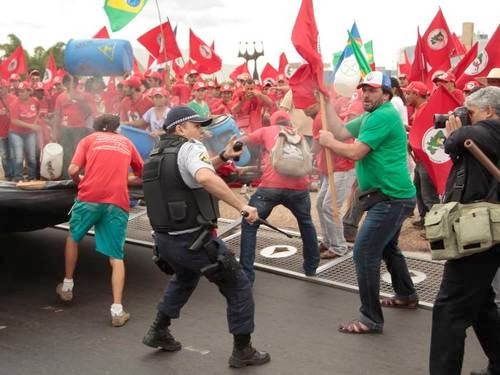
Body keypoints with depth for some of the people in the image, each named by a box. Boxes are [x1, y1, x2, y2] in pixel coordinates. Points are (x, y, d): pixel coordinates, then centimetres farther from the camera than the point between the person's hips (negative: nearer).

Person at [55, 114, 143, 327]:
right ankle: (117, 310, -4)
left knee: (73, 238, 26)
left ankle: (67, 287, 34)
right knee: (116, 257, 5)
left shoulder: (89, 139, 15)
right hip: (118, 202, 1)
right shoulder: (126, 143, 22)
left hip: (90, 197, -1)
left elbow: (73, 170, 1)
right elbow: (142, 178, 25)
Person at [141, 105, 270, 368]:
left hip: (164, 239, 8)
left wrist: (222, 157, 13)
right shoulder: (189, 148, -14)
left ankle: (158, 332, 38)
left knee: (185, 278, 37)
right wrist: (241, 206, -32)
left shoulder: (159, 153, 11)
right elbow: (205, 178, -36)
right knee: (239, 287, 8)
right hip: (193, 241, -8)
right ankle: (242, 351, 17)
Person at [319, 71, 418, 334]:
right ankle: (406, 296, 43)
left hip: (391, 198, -11)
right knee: (387, 248, 26)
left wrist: (328, 142, -6)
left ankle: (371, 319, -5)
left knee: (364, 254, -11)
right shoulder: (369, 117, 14)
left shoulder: (384, 116, -17)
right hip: (393, 196, 11)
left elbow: (355, 152, -22)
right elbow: (341, 133, 8)